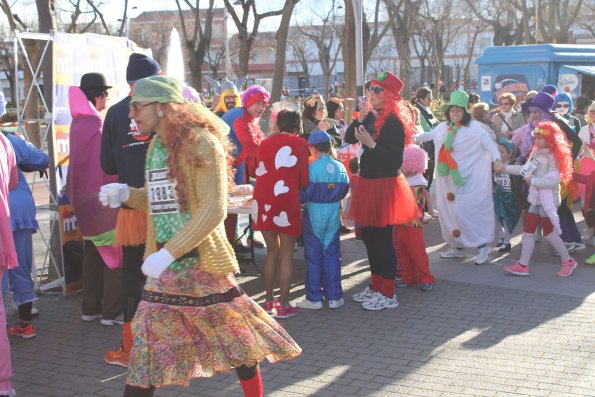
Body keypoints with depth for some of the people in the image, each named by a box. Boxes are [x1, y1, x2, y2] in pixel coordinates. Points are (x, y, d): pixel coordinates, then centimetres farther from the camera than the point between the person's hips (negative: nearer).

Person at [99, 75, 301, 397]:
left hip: (202, 265, -6)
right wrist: (125, 194, 0)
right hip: (164, 269, 6)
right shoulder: (155, 147, 8)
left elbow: (212, 211, -21)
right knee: (145, 349, 5)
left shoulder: (201, 144, -15)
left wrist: (167, 253, -26)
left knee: (236, 337, 10)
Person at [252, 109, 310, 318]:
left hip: (262, 200, 4)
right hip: (286, 201, -4)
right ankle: (283, 305, 6)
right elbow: (304, 180, 2)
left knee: (272, 250, 17)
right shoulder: (300, 144, 3)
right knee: (286, 253, 4)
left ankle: (269, 301, 22)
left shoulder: (265, 143, 14)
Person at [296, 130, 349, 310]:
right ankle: (334, 296, 14)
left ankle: (314, 297, 9)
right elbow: (344, 190, 8)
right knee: (332, 255, 11)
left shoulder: (312, 167, -15)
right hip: (334, 213, 4)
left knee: (314, 256, 4)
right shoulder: (340, 167, 1)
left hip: (314, 213, -4)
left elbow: (305, 193, -17)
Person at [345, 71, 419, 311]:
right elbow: (349, 139, 8)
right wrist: (359, 120, -7)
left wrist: (372, 144, -26)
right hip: (368, 183, 9)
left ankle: (388, 294, 9)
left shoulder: (394, 123, -16)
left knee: (382, 239, -2)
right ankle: (376, 286, 30)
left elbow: (395, 161, -21)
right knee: (369, 236, 16)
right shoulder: (373, 117, 8)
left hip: (385, 187, -9)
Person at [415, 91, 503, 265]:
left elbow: (489, 144, -16)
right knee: (447, 211, 10)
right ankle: (457, 246, 23)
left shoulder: (473, 128, -12)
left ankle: (482, 244, 0)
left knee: (463, 212, -13)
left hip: (465, 179, -7)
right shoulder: (443, 127, 8)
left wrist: (497, 160, -29)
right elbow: (429, 135, 27)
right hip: (446, 178, 7)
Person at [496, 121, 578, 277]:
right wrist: (505, 168, 7)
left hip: (548, 200, -9)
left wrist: (532, 180, -21)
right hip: (537, 199, 9)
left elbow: (554, 180, -25)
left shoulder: (553, 157, -17)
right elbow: (525, 169, 13)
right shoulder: (537, 153, 10)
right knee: (528, 231, 8)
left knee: (549, 233, -1)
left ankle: (568, 261, 16)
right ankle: (523, 265, 11)